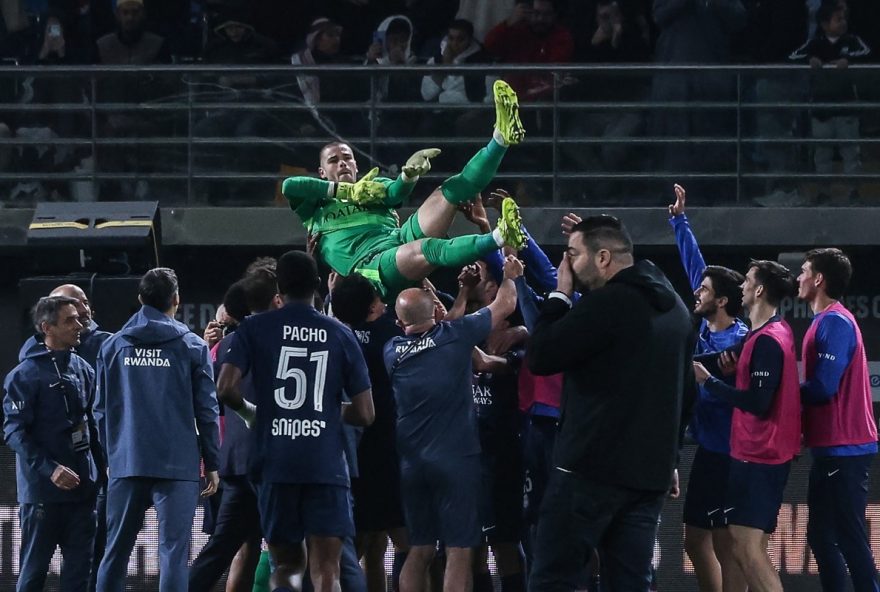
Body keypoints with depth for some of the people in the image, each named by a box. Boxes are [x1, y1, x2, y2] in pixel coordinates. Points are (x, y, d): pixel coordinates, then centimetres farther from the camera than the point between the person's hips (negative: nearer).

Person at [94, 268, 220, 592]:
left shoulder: (112, 346, 6)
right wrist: (212, 464, 5)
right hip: (177, 465, -3)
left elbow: (101, 410, 8)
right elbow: (207, 410, -2)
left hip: (125, 464, 3)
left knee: (116, 550, 11)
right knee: (173, 550, -5)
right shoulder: (192, 346, -1)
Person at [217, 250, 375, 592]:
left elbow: (226, 390, -9)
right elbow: (365, 413, 5)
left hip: (274, 463, 0)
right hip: (326, 465, 0)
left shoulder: (255, 329, 4)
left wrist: (249, 412, 12)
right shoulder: (340, 335, 7)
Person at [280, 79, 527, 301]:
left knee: (450, 191, -11)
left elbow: (397, 192, 6)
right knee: (426, 249, -37)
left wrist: (409, 175, -20)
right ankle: (498, 237, -60)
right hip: (371, 264, -5)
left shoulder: (374, 187, 31)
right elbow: (289, 186, 0)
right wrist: (346, 191, 3)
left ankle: (501, 136, -32)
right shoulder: (314, 207, 23)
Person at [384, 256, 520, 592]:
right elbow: (505, 305, 5)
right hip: (456, 458, -4)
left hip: (411, 461, 4)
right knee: (459, 551, -3)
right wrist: (509, 276, 25)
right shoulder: (455, 336, -8)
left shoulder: (393, 351, 2)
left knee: (419, 550, 11)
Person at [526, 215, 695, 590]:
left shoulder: (606, 303, -15)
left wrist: (559, 296, -1)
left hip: (593, 468, -8)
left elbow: (540, 358, -12)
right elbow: (685, 390, 23)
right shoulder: (673, 306, 14)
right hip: (650, 473, 8)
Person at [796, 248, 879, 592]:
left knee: (849, 538, -8)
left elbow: (822, 388, -21)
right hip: (831, 448, 10)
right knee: (821, 536, 12)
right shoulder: (826, 321, 16)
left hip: (843, 450, -10)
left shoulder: (834, 322, -14)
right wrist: (804, 428, 3)